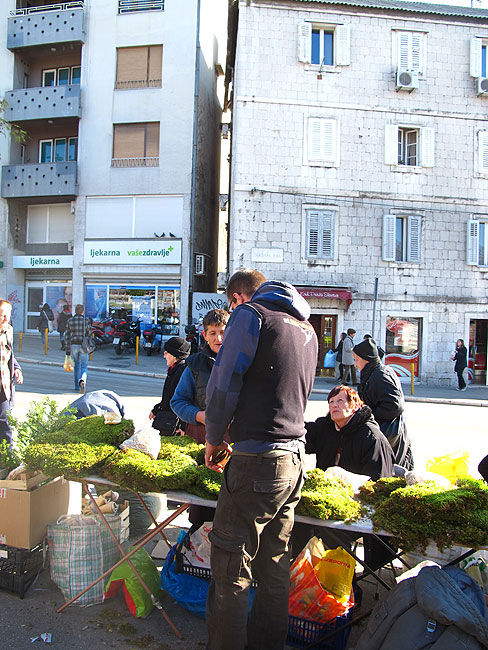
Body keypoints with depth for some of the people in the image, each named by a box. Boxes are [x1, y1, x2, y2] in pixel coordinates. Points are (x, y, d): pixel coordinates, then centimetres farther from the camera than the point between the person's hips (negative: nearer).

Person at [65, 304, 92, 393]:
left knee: (77, 365, 21)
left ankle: (77, 386, 25)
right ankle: (82, 380, -29)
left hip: (74, 346, 3)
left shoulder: (70, 321, 1)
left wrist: (68, 351, 6)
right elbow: (89, 334, -2)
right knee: (84, 367, 1)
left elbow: (67, 336, 1)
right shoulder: (85, 320, -6)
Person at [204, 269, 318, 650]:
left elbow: (224, 384, -11)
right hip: (294, 458, 8)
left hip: (258, 463, -8)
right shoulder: (306, 328, 17)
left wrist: (214, 439, 5)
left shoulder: (250, 314, -6)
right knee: (275, 568, 18)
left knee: (230, 571, 4)